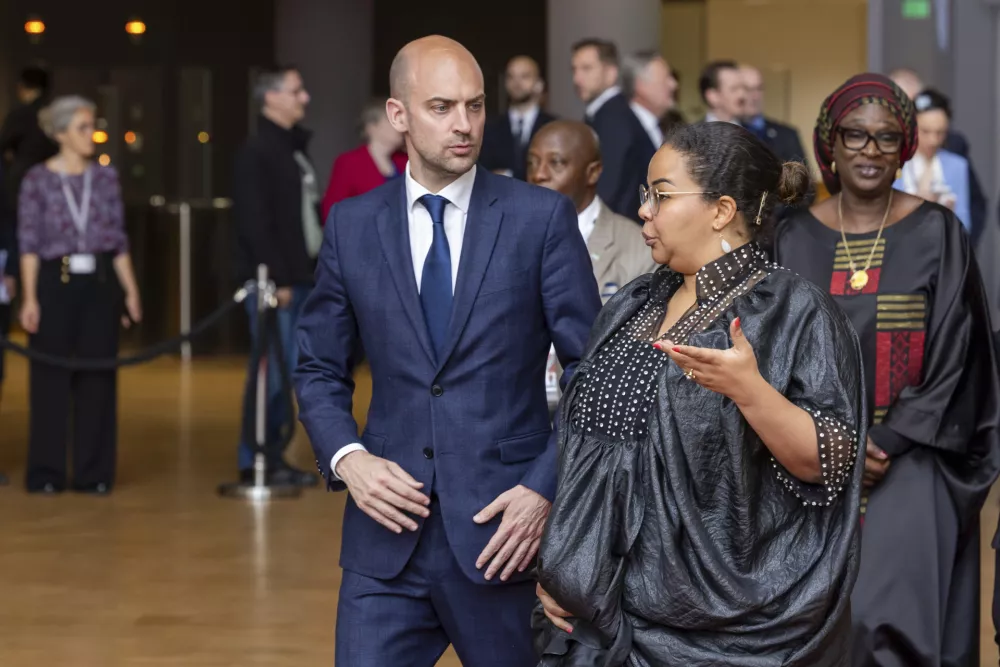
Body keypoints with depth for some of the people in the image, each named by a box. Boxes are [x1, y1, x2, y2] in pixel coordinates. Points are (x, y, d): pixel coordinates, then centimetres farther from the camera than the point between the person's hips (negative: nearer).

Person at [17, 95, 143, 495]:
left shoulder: (106, 178, 8)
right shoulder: (38, 180, -1)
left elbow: (119, 240, 10)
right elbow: (29, 243, -4)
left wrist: (131, 290, 4)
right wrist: (29, 297, -10)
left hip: (100, 284, 3)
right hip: (56, 283, -3)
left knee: (98, 379, 4)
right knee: (51, 379, 1)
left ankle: (93, 473, 11)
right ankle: (46, 473, 9)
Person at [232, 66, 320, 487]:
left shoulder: (295, 148, 18)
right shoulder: (256, 152, -9)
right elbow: (254, 223, -15)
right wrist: (276, 279, -18)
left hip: (300, 278, 8)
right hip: (273, 282, -8)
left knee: (289, 372, 9)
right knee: (272, 371, -6)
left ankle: (274, 456, 16)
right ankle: (253, 462, 0)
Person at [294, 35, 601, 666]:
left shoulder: (542, 217, -3)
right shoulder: (352, 225, 5)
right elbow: (320, 369, 12)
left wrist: (546, 487, -9)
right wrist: (346, 457, -6)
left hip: (503, 529, -1)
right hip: (388, 531, 2)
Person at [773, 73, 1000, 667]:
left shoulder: (937, 234, -2)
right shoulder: (796, 239, 4)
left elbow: (952, 357, -5)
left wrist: (884, 445, -12)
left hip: (909, 460, -2)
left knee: (886, 618, -13)